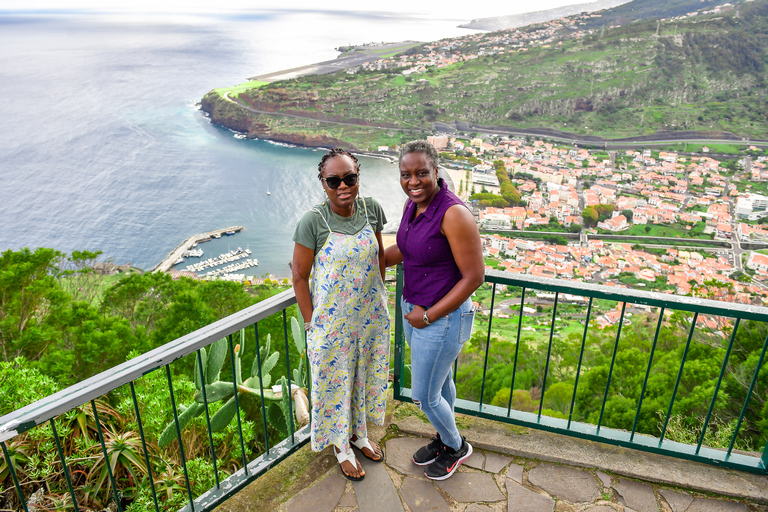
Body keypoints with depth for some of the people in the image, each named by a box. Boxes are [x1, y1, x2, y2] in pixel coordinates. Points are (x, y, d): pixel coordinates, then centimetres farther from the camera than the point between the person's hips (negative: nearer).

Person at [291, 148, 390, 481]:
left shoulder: (371, 209, -7)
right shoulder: (313, 222, -19)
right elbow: (300, 275, -11)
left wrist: (379, 297, 8)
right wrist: (310, 322, -9)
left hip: (371, 316, 4)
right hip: (332, 322, -4)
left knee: (366, 376, 22)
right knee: (335, 382, 14)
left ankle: (360, 433, 49)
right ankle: (341, 447, 40)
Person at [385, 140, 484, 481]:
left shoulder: (453, 214, -27)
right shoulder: (413, 203, -1)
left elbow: (474, 276, -23)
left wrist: (429, 316, -18)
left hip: (443, 319, -8)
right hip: (414, 309, 8)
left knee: (424, 396, 8)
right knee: (440, 381, 26)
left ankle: (456, 448, 37)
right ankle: (444, 439, 50)